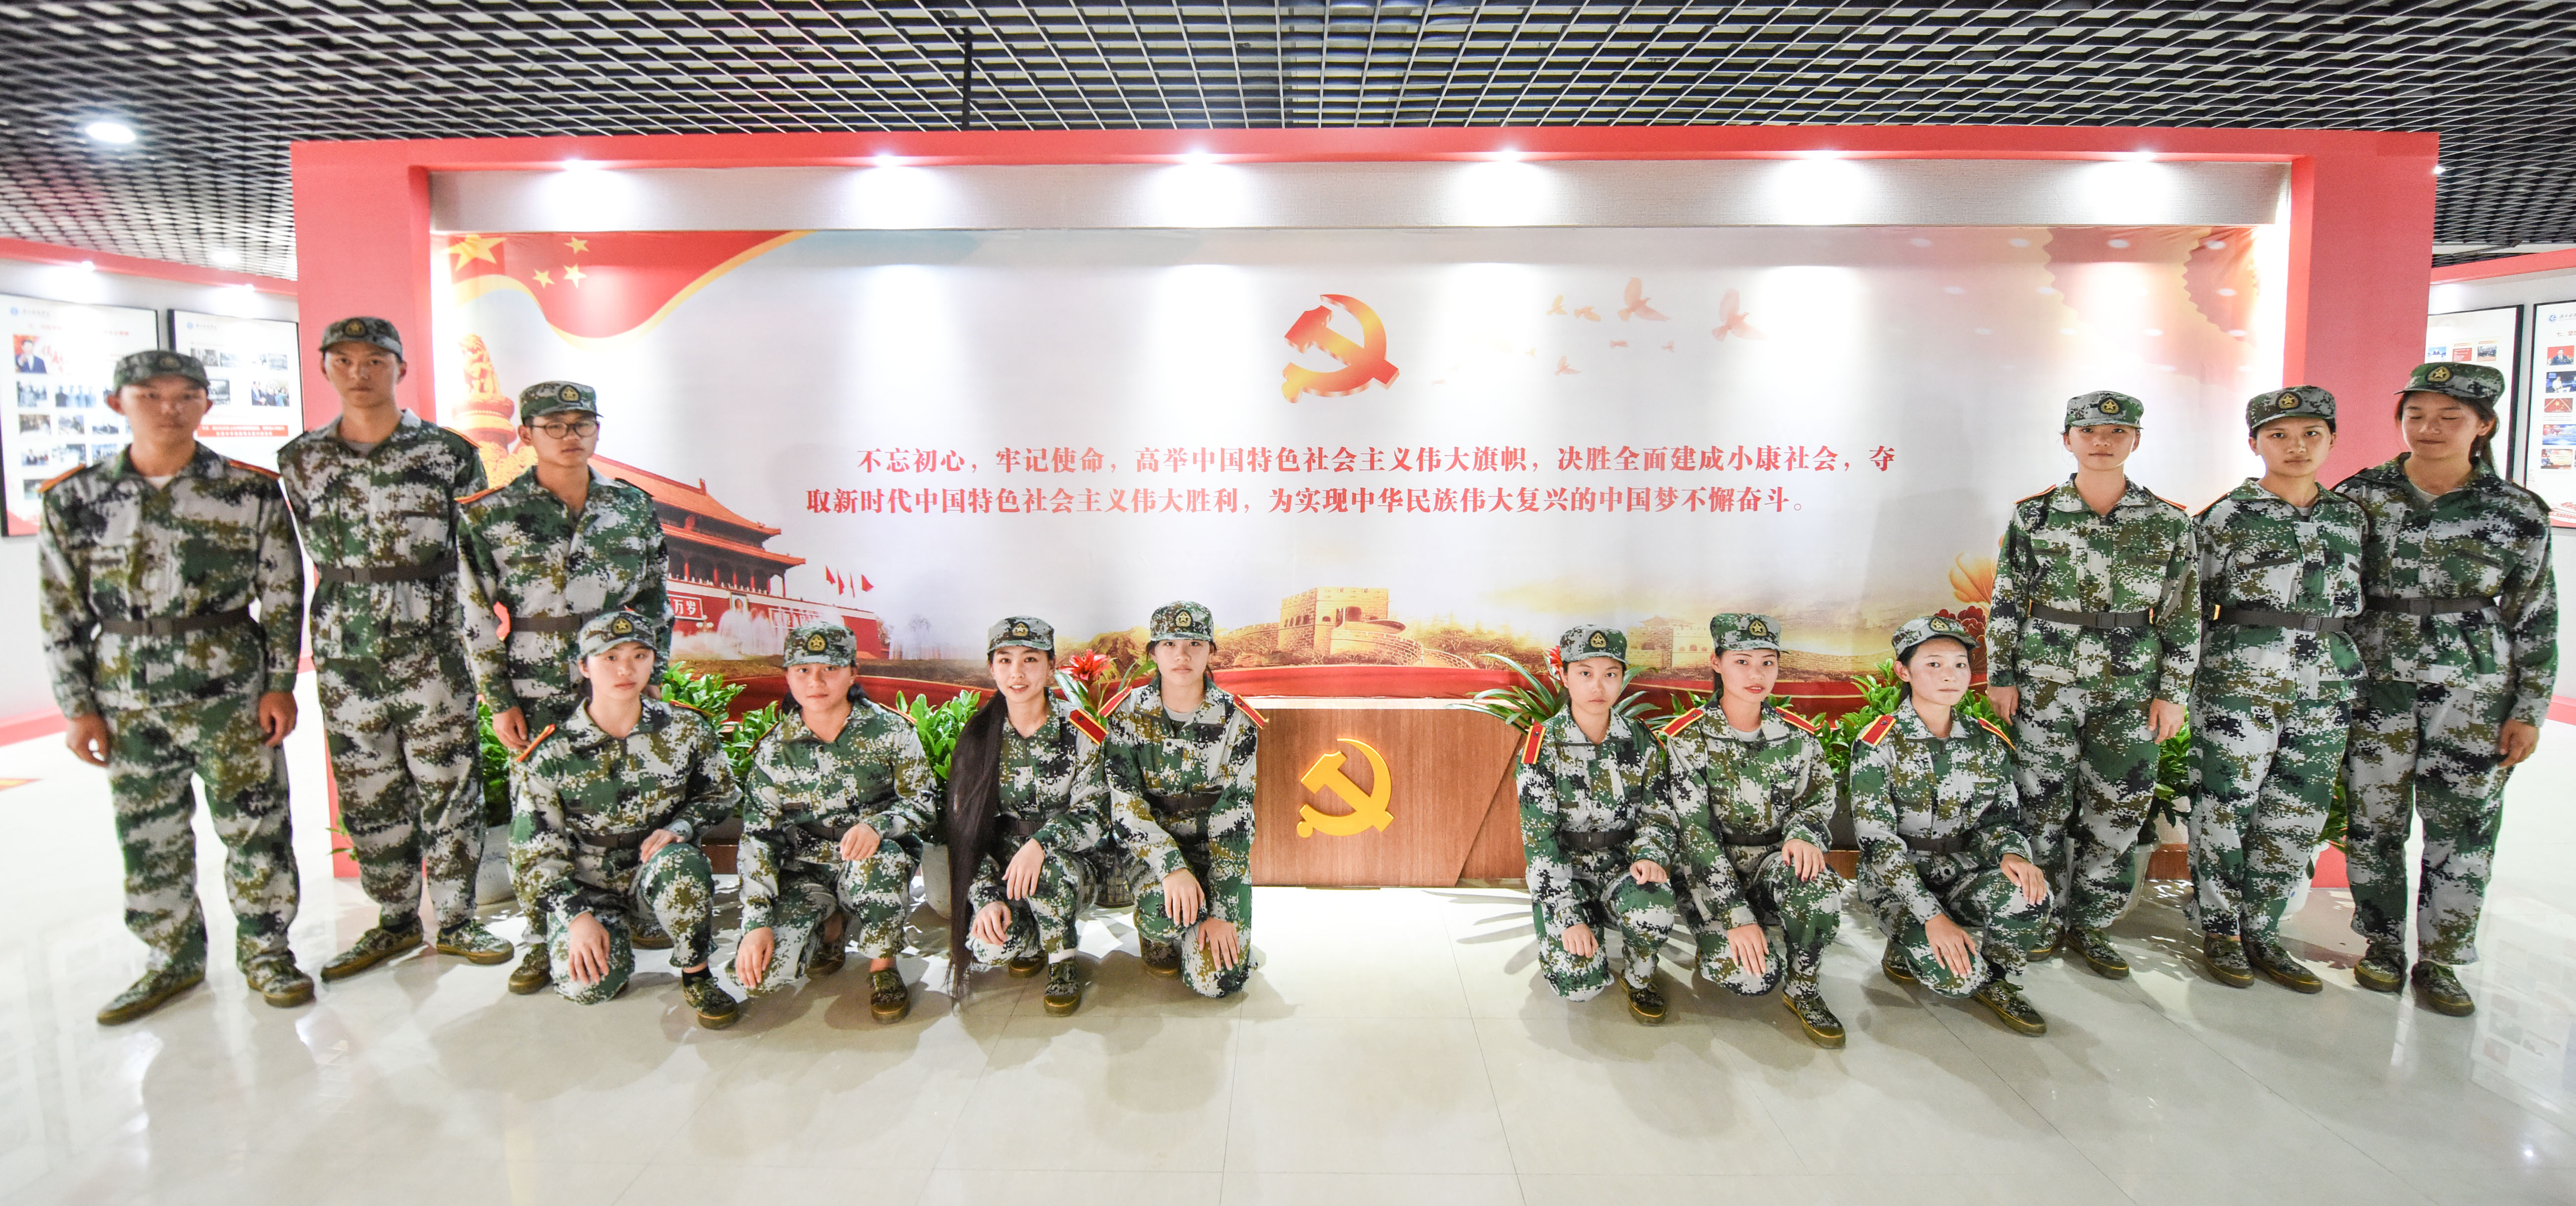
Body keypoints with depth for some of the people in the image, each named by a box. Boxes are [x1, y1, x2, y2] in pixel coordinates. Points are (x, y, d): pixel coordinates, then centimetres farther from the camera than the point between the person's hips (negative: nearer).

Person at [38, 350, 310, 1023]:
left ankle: (266, 951, 19)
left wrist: (281, 684, -4)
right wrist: (77, 707, 2)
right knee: (149, 840, 11)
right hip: (129, 705, 2)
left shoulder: (252, 492, -3)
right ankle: (175, 960, 27)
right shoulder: (74, 500, 2)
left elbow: (283, 596, 0)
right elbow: (61, 615, 5)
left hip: (232, 696, -2)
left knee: (255, 827, 3)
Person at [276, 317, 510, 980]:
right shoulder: (301, 460, 7)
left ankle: (456, 920, 14)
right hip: (345, 658, 3)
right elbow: (322, 556, 16)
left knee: (450, 788, 2)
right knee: (369, 796, 9)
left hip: (434, 653, -3)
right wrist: (361, 612, 11)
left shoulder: (448, 452, 0)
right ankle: (396, 921, 23)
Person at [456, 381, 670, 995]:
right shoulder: (490, 515, -1)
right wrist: (499, 702, -3)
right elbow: (479, 618, 1)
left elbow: (655, 603, 10)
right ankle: (545, 938, 18)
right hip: (537, 697, -1)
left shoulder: (634, 507, 5)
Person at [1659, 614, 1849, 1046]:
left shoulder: (1798, 734, 1)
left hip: (1774, 861, 3)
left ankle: (1803, 989, -8)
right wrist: (1736, 914, -22)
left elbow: (1819, 798, 9)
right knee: (1754, 975, -25)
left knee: (1817, 883, -34)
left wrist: (1805, 834, -17)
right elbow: (1695, 831, -15)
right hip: (1713, 870, -2)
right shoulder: (1689, 737, -11)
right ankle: (1715, 939, 12)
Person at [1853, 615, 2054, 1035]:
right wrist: (1932, 915, -25)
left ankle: (1994, 980, 0)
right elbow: (1876, 840, -16)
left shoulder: (1988, 742, 4)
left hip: (1965, 875, 4)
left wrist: (2011, 853, -18)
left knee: (2028, 896, -30)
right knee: (1956, 976, -28)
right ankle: (1908, 949, 9)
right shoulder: (1879, 744, -11)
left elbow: (2002, 817, 8)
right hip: (1899, 883, -4)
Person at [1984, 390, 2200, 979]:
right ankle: (2044, 918, 19)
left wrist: (2173, 692, 1)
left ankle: (2091, 924, 21)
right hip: (2045, 682, -1)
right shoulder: (2034, 515, 1)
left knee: (2118, 810, 5)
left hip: (2129, 689, 1)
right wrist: (2000, 676, -1)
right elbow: (2006, 603, 2)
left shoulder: (2169, 524, 3)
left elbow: (2183, 619, 5)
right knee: (2043, 804, 4)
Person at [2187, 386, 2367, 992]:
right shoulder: (2228, 516, -3)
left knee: (2298, 812, 7)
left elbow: (2357, 602, 18)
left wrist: (2352, 675, 14)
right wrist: (2184, 675, -3)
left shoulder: (2350, 515, 11)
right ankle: (2219, 928, 15)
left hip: (2327, 681, 5)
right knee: (2227, 801, 0)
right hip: (2239, 674, -5)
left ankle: (2261, 932, 19)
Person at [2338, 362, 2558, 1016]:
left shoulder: (2518, 513, 1)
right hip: (2375, 687, 0)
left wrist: (2528, 710, 1)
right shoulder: (2360, 496, 1)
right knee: (2373, 821, 6)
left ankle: (2440, 962, 17)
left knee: (2462, 828, 3)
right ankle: (2383, 946, 22)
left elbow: (2536, 621, 5)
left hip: (2472, 694, 0)